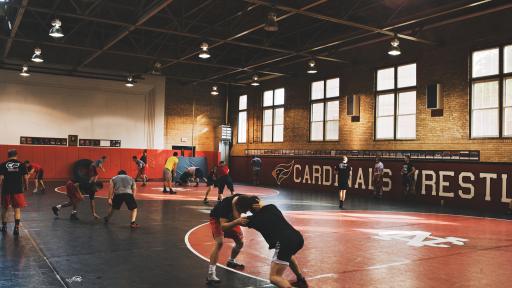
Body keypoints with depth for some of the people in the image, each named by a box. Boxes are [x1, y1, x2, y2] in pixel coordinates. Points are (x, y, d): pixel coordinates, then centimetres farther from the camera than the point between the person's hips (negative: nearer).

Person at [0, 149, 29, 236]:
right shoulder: (21, 164, 1)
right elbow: (25, 177, 0)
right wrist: (26, 187, 13)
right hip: (18, 190, -1)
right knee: (17, 209, 5)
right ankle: (16, 227, -8)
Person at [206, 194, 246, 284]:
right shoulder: (225, 204, -43)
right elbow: (223, 226, -46)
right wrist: (237, 222, -61)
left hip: (230, 219, 6)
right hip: (217, 219, -6)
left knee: (240, 242, 7)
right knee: (220, 242, -25)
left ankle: (231, 261, 36)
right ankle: (211, 274, -24)